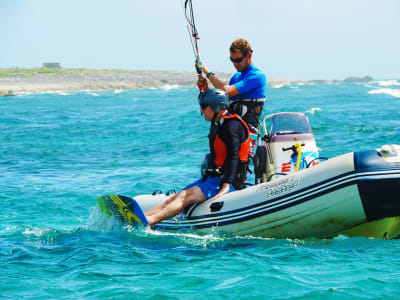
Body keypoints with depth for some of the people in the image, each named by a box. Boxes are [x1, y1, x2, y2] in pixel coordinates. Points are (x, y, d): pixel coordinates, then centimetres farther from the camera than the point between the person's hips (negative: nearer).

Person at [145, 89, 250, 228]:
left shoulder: (232, 126, -14)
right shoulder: (217, 123, 17)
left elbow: (233, 157, -23)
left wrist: (225, 187, -30)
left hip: (229, 181, -10)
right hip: (213, 177, 10)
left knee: (186, 196, -27)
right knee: (174, 198, -8)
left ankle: (149, 221, -43)